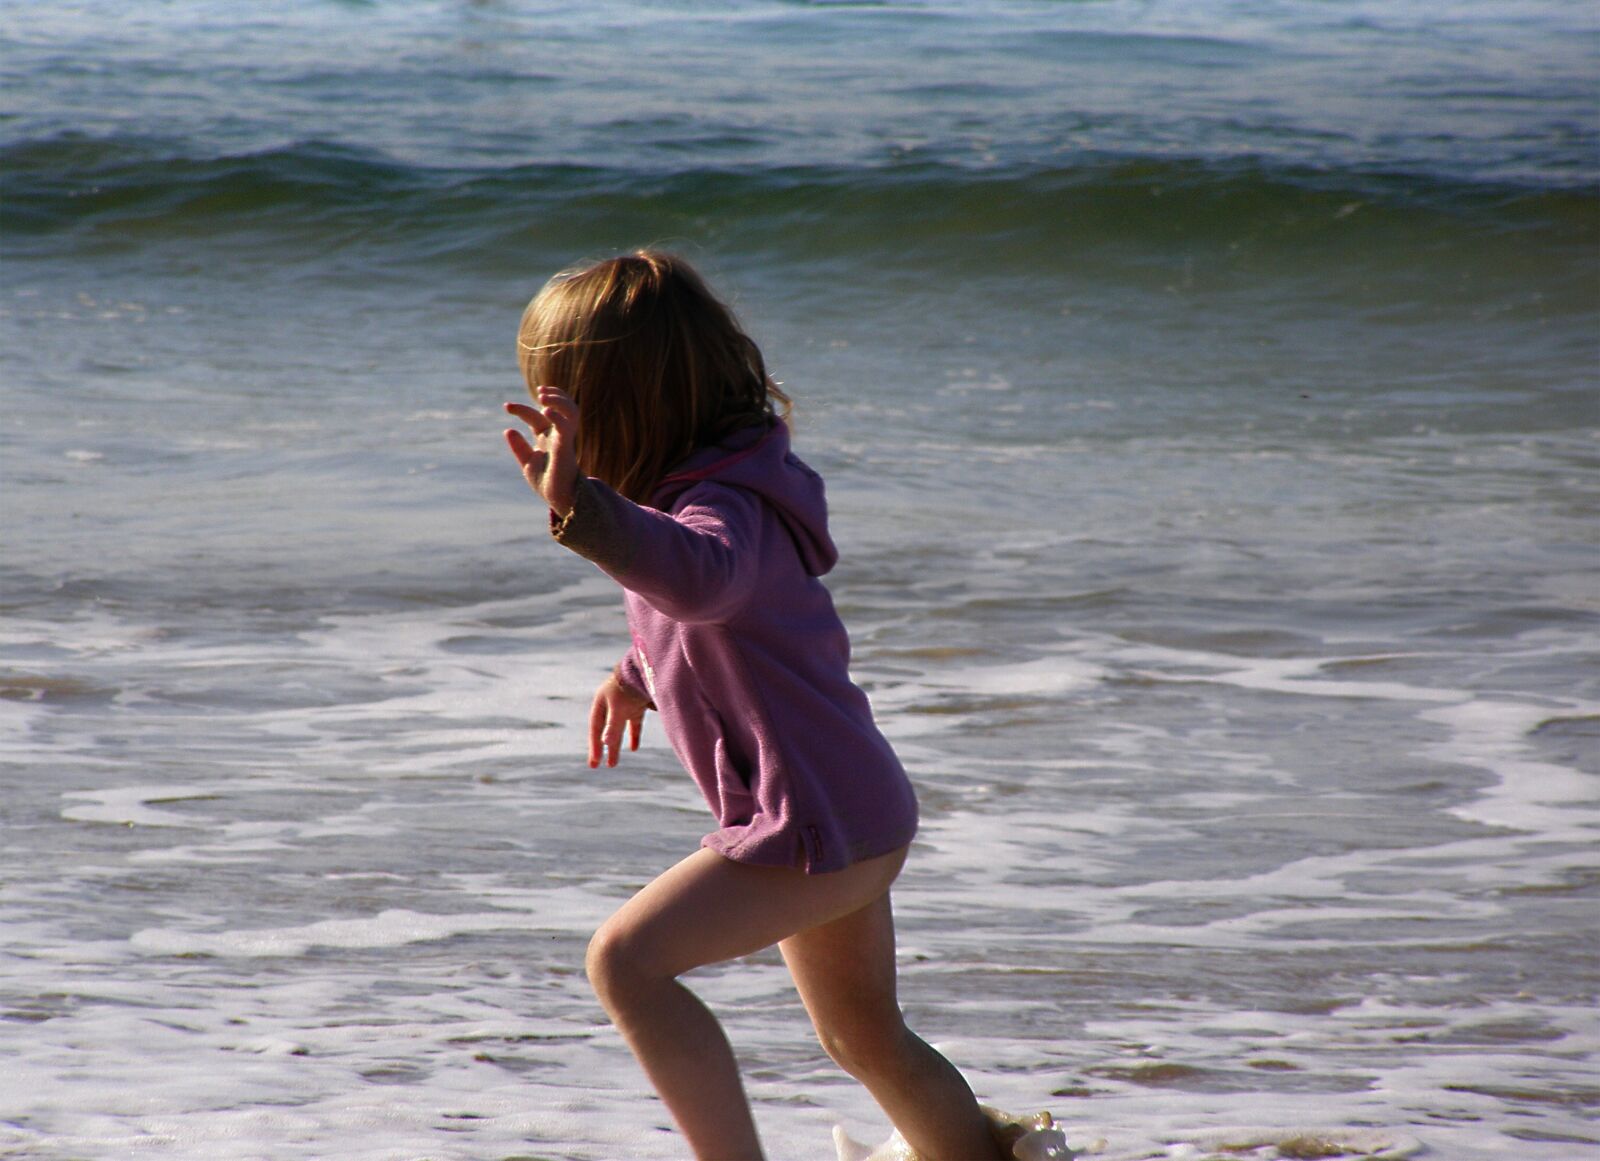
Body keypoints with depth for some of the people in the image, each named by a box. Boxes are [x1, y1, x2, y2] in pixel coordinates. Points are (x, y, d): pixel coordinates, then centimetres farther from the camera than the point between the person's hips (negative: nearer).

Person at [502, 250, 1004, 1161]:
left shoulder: (724, 509, -24)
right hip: (863, 813, 11)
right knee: (868, 1042, 27)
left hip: (813, 824, -11)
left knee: (626, 961, -19)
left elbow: (699, 578, -50)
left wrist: (582, 507, -63)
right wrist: (639, 672, 40)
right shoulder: (716, 485, 8)